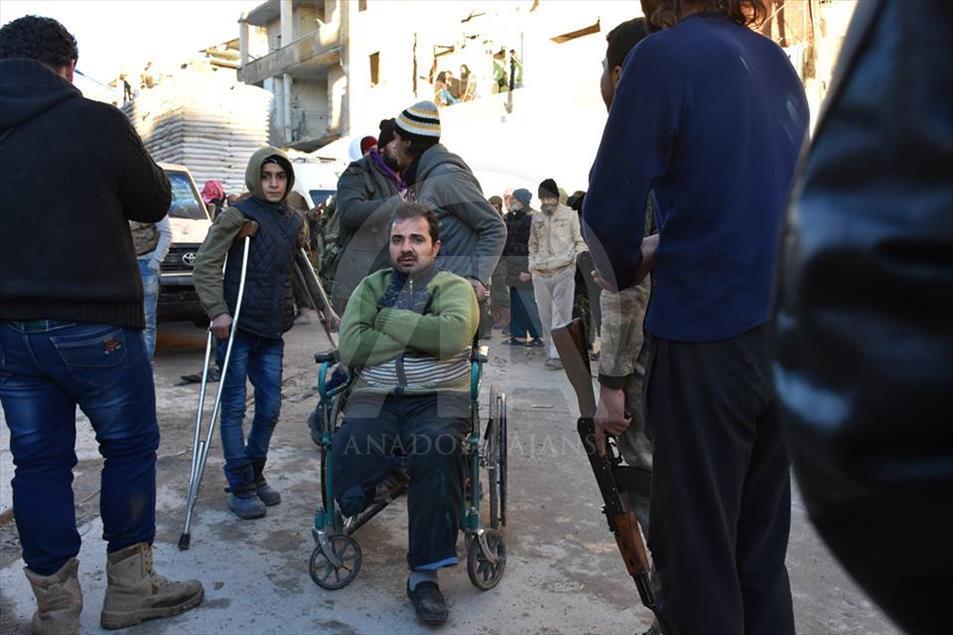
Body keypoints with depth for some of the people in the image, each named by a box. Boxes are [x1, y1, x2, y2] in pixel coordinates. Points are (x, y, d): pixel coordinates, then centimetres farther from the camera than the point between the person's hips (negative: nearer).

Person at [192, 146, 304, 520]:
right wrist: (217, 310, -18)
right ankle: (241, 487, 12)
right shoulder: (238, 216, -6)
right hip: (236, 327, -6)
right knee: (234, 407, 2)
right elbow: (205, 265, -10)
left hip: (271, 330, 6)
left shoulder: (293, 222, 12)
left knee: (270, 407, 9)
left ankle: (255, 476, 27)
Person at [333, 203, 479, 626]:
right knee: (346, 461, -29)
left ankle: (425, 574, -18)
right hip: (374, 399, 2)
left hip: (437, 397, -1)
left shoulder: (454, 287, 10)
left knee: (438, 453, -33)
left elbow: (453, 334, -15)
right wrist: (419, 331, -4)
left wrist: (390, 320, -6)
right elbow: (350, 349, -1)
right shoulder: (371, 286, 17)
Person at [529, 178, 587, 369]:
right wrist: (532, 265, 11)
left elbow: (579, 241, 6)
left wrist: (576, 261, -9)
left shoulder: (570, 215, 2)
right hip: (540, 274, 4)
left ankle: (558, 354, -10)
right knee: (546, 317, 7)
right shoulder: (536, 218, 13)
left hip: (564, 271, -4)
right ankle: (550, 351, 17)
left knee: (561, 315, -9)